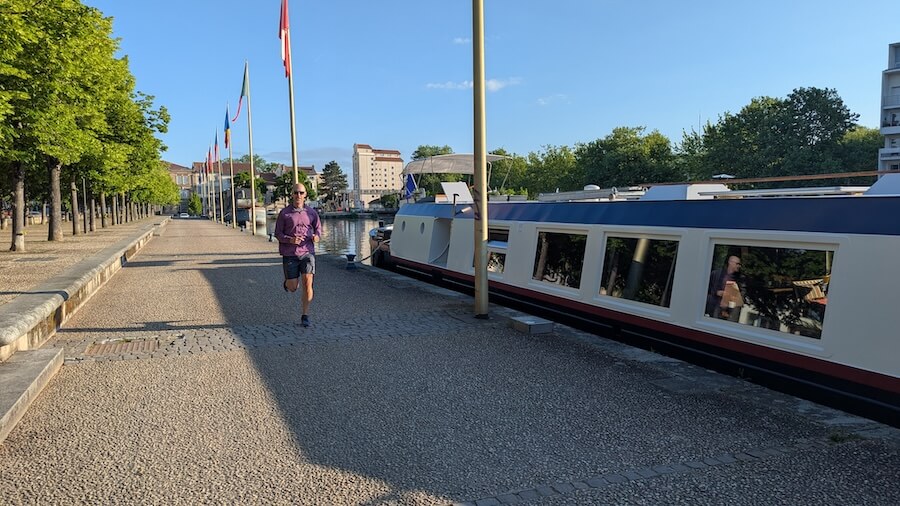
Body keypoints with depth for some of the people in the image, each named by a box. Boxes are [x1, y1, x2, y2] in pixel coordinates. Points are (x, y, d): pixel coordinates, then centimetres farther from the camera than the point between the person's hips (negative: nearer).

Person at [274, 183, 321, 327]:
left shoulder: (311, 212, 4)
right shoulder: (284, 213, -1)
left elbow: (318, 228, 16)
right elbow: (278, 234, 1)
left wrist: (316, 236, -8)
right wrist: (290, 240, -19)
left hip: (307, 252, 1)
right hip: (290, 254, -1)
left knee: (307, 283, -12)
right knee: (293, 288, 4)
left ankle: (305, 316, -1)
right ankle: (287, 282, 43)